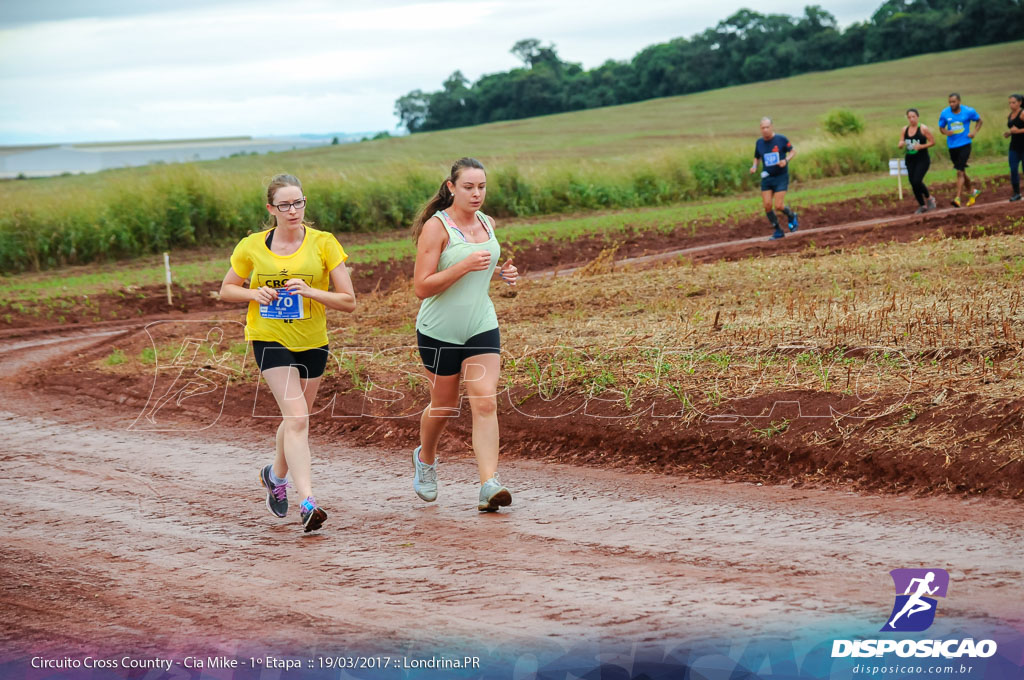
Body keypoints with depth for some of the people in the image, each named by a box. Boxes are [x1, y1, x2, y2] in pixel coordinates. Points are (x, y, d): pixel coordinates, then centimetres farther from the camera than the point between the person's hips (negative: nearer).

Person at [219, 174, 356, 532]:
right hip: (269, 339, -2)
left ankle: (276, 475, 47)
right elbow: (226, 290, 11)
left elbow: (348, 301, -6)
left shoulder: (323, 243, -5)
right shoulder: (252, 247, -2)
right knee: (297, 418, -18)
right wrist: (253, 293, -10)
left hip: (313, 342, 2)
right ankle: (307, 503, -25)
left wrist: (309, 291, -22)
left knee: (295, 419, 17)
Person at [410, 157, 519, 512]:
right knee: (444, 406, 12)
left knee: (486, 403, -11)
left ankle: (489, 485, -17)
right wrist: (465, 266, -27)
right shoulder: (436, 227, -13)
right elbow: (421, 287, -18)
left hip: (482, 327, 4)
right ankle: (425, 458, 43)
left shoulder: (487, 223, 6)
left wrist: (502, 273, 4)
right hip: (440, 332, -4)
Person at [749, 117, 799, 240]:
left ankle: (792, 216, 23)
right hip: (766, 178, 4)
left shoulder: (781, 140, -8)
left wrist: (786, 160, -17)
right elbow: (756, 158, 16)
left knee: (778, 206, -11)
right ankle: (778, 231, 11)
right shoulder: (759, 142, 3)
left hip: (781, 177, -4)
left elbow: (793, 151, 2)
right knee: (767, 205, -6)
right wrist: (754, 167, -5)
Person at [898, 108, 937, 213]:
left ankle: (929, 198, 8)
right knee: (913, 184, 4)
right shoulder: (905, 129, 7)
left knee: (917, 181, -18)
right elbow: (901, 144, 12)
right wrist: (901, 144, -12)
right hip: (910, 160, 6)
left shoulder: (923, 128, -8)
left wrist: (921, 146, -19)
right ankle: (922, 205, 19)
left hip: (922, 160, -6)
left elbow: (932, 142, -4)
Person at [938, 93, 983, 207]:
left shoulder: (968, 111, -6)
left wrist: (974, 132, -6)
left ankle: (958, 199, -21)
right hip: (952, 146, 4)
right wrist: (946, 132, -13)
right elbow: (941, 128, 9)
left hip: (965, 145, -4)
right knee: (962, 172, 16)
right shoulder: (945, 113, -2)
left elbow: (979, 121, 11)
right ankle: (971, 192, 39)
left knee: (960, 172, -16)